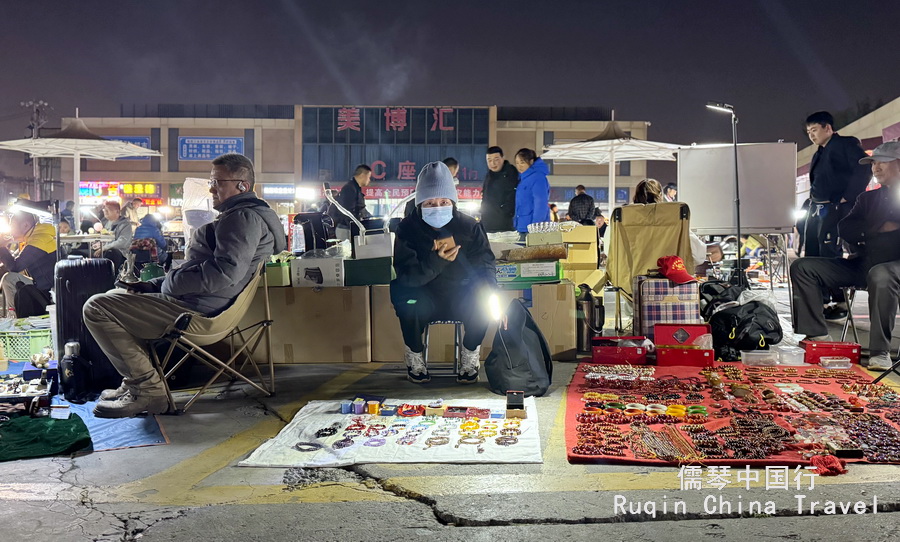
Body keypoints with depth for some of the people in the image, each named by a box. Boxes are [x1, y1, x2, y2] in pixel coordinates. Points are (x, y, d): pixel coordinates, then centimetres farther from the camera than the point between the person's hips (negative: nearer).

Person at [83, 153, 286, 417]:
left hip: (196, 311, -12)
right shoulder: (237, 216, 21)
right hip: (195, 304, 12)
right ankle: (134, 383, 22)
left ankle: (147, 390, -10)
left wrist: (169, 283, -15)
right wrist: (151, 285, 13)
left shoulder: (245, 217, -14)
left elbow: (224, 272, -28)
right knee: (116, 296, 29)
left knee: (96, 308, -13)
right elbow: (194, 268, 25)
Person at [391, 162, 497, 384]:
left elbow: (486, 267, -12)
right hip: (424, 302, -1)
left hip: (462, 302, 1)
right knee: (405, 296, -33)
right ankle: (414, 357, -4)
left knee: (483, 294, -30)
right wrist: (437, 260, -38)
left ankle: (470, 357, -4)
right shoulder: (408, 228, -12)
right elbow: (405, 275, -22)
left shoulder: (470, 227, -9)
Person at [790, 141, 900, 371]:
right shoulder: (868, 198, 21)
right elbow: (845, 229, 8)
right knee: (802, 267, -9)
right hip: (863, 264, 6)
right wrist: (880, 229, -7)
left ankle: (880, 351, -33)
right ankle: (817, 335, -16)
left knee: (880, 275, -42)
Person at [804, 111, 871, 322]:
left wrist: (848, 199, -17)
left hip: (835, 209, -9)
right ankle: (820, 301, 10)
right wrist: (813, 201, 11)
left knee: (830, 255, -12)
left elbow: (864, 170, -14)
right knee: (813, 256, 5)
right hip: (816, 209, 9)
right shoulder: (819, 154, 23)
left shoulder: (846, 144, -3)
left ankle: (840, 303, -6)